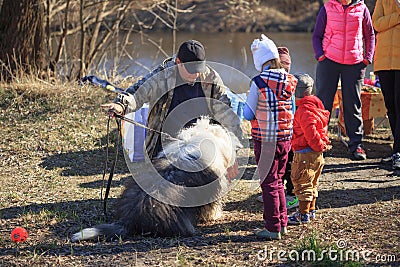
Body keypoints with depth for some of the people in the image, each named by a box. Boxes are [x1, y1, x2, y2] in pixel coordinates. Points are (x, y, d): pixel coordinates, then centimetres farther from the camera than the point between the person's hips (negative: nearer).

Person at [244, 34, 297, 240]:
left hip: (265, 141, -6)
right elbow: (291, 110, 11)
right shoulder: (289, 81, 2)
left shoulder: (259, 82, -15)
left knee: (269, 184, 1)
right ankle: (282, 223, 24)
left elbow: (248, 114, -10)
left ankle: (273, 228, 4)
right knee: (278, 181, 19)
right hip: (285, 138, 6)